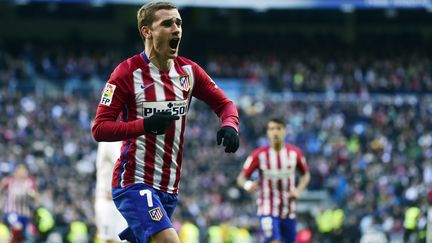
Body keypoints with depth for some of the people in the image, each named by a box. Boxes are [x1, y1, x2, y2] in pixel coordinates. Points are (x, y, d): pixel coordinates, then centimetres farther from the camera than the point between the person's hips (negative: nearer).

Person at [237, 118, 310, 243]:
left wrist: (298, 190, -6)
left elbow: (306, 175, 14)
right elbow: (241, 178, -4)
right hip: (268, 211, -4)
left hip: (289, 212, 4)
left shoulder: (294, 152, -2)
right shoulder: (259, 155, -9)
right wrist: (247, 185, -29)